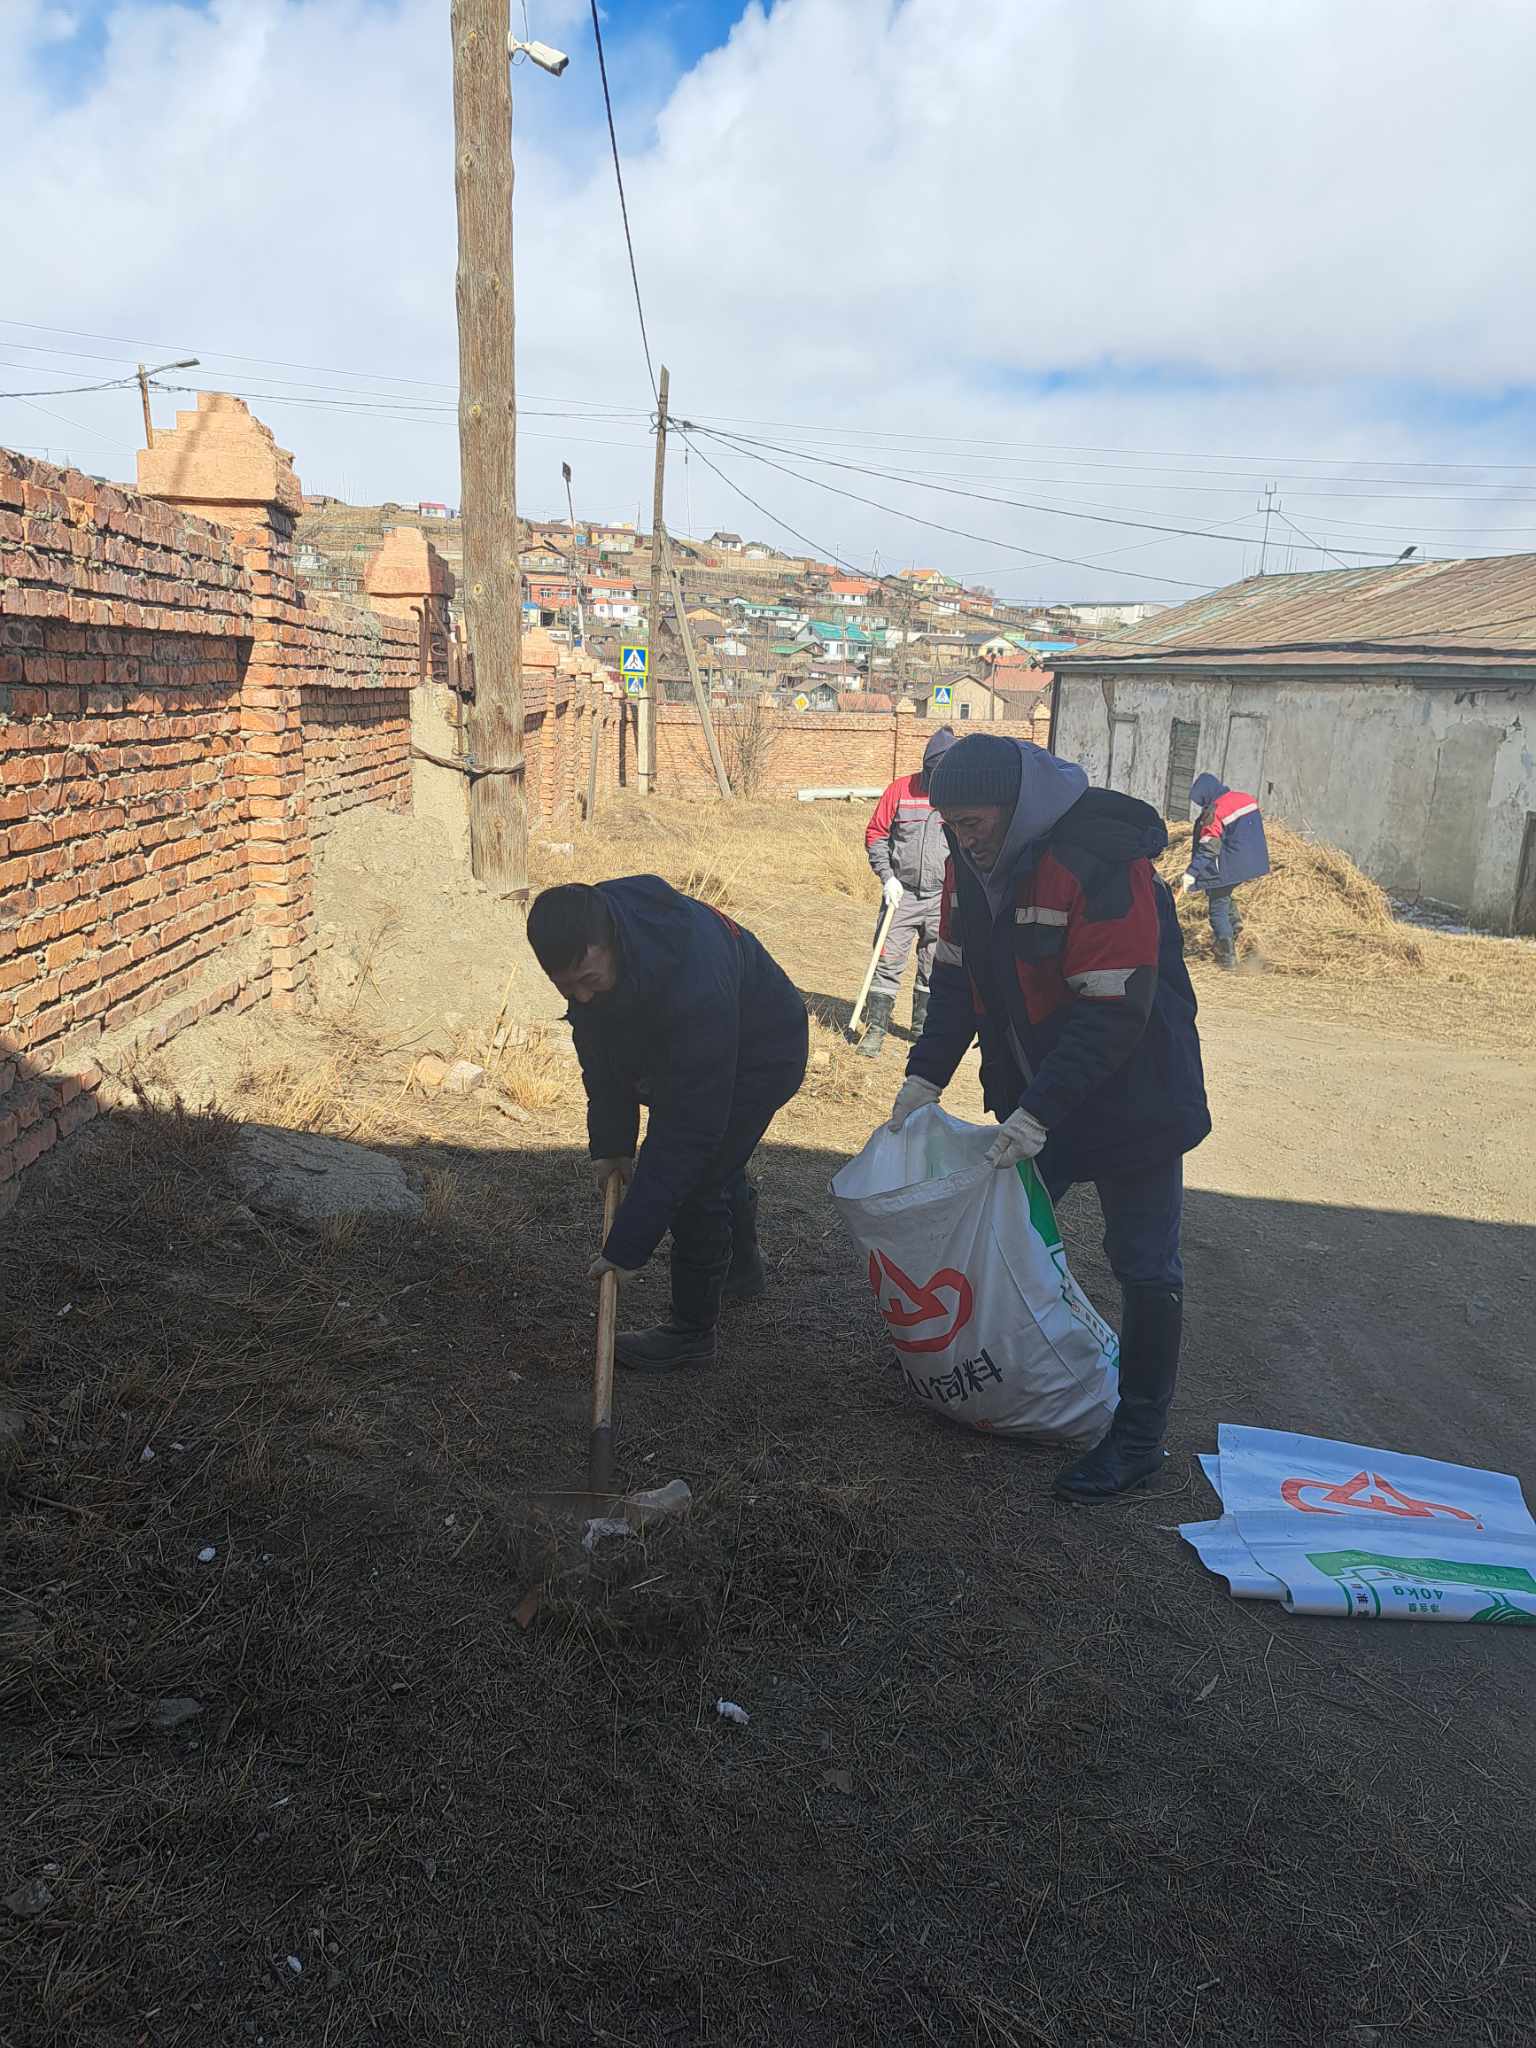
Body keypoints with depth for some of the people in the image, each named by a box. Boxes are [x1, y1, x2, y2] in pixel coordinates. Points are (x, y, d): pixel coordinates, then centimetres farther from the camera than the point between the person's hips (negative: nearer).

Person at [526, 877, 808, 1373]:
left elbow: (685, 1129, -42)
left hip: (759, 1054, -8)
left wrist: (629, 1245, -39)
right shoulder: (587, 935, -24)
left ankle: (693, 1332, 7)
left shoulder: (695, 989, -47)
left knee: (694, 1182, -13)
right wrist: (609, 1141, -8)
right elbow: (600, 1051, -6)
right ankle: (742, 1267, 52)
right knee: (716, 1163, 26)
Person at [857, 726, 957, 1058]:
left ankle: (924, 1027, 25)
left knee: (934, 968, 10)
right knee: (888, 962, -3)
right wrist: (887, 877, -6)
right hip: (901, 893, -1)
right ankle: (875, 1028, 3)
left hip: (943, 897, 1)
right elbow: (875, 833, 3)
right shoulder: (900, 790, -2)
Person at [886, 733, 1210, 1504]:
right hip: (1030, 1095, 7)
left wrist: (1039, 1113, -30)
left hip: (1132, 1097, -7)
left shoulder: (1103, 862, -28)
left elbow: (1116, 1012, -29)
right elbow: (957, 977, 5)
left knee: (1144, 1267, 2)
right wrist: (925, 1075, -5)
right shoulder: (972, 862, -2)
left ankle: (1139, 1434, 15)